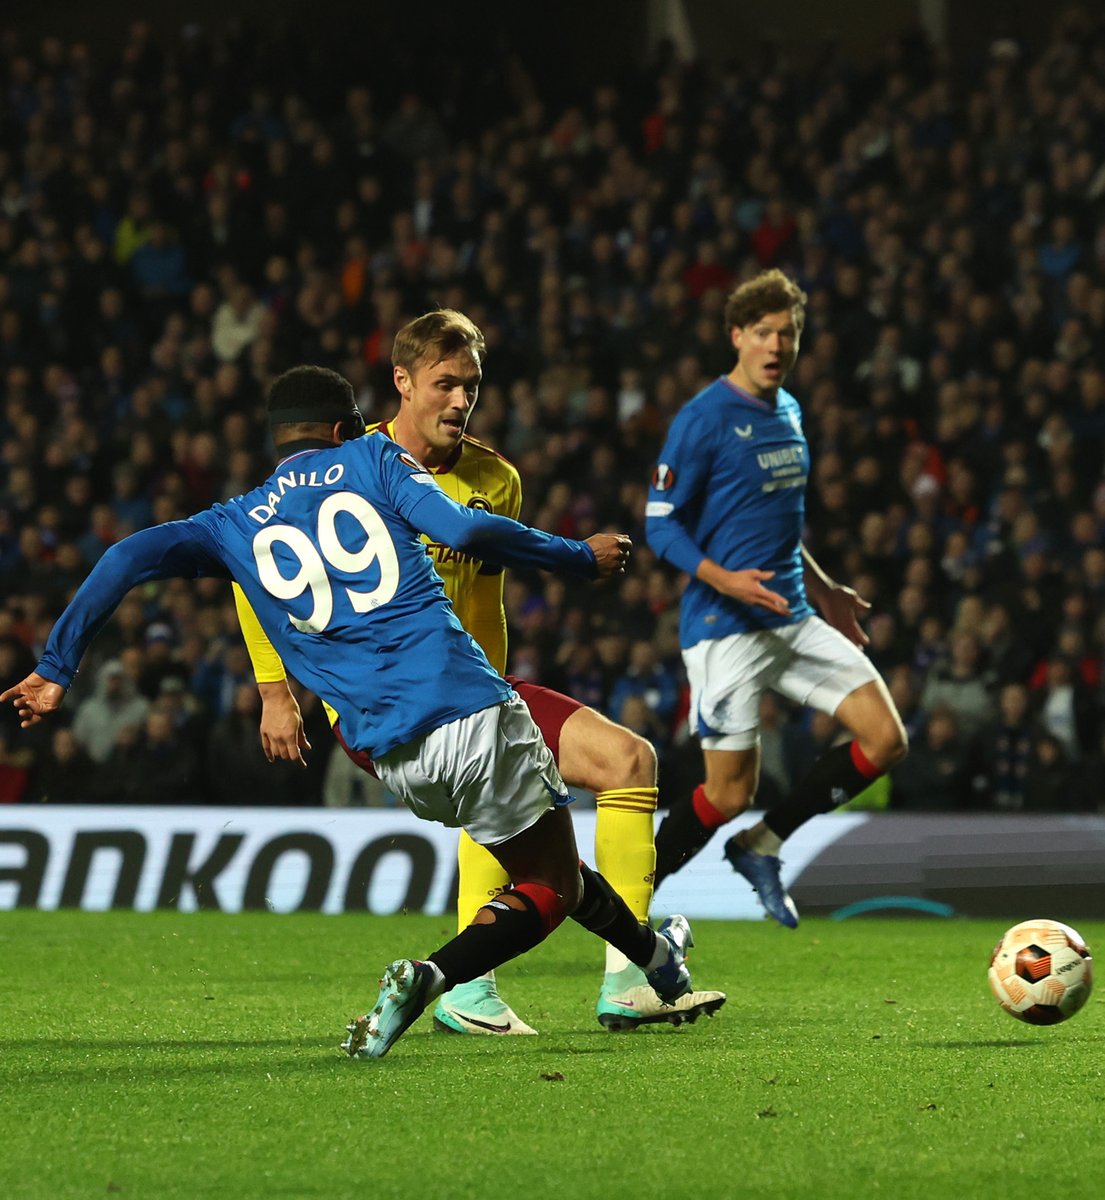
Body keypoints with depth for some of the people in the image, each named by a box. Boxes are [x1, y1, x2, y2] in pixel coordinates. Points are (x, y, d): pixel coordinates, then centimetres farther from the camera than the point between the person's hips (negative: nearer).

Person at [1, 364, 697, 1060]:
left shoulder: (236, 525, 14)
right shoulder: (371, 459, 8)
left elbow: (130, 558, 2)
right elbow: (462, 529, -6)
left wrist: (57, 670, 6)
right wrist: (583, 556, 5)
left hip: (394, 756, 4)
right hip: (472, 708, -4)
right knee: (552, 890, 6)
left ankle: (651, 954, 39)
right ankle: (429, 979, -16)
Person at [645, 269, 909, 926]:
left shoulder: (788, 411, 13)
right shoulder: (703, 419, -12)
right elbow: (661, 525, -11)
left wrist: (824, 590, 25)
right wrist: (723, 579, -25)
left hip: (794, 618, 8)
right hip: (725, 626, -8)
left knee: (886, 740, -2)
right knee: (730, 792, -6)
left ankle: (762, 846, 12)